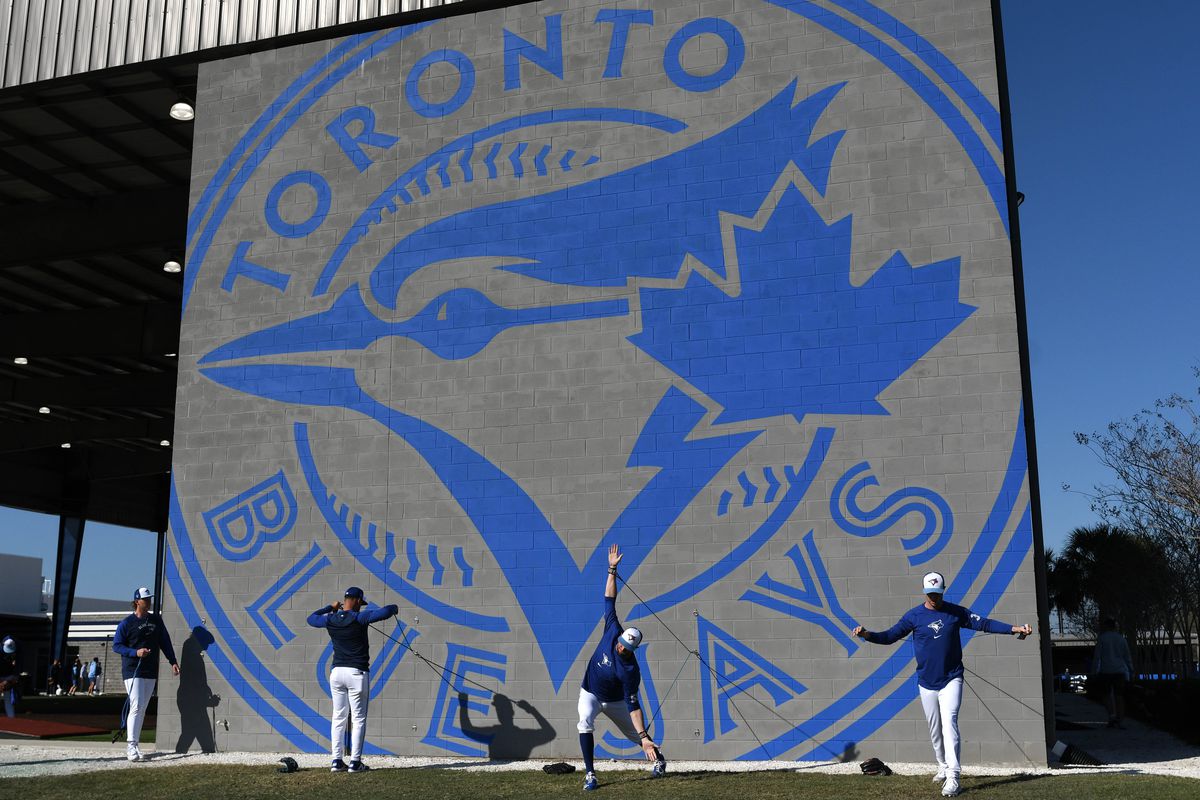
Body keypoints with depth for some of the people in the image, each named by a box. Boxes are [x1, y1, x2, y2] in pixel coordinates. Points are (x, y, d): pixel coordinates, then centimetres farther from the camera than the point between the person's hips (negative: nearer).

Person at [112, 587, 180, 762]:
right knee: (136, 707, -15)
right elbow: (116, 646, -4)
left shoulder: (156, 620, 11)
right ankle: (131, 747, -15)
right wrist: (135, 652, -18)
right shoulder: (126, 623, -4)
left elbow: (165, 641, 13)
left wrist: (173, 661, 5)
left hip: (151, 672, 5)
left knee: (142, 709, 8)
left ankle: (133, 746, 15)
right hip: (133, 671, -5)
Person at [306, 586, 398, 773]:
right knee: (358, 718, 1)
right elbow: (385, 612, -20)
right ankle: (355, 762, -1)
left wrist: (330, 608, 34)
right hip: (357, 673, -5)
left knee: (338, 717, 12)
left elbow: (311, 618, 23)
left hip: (336, 672, 5)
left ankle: (337, 761, 9)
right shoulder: (359, 618, -13)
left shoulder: (330, 620, 3)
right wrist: (394, 608, 3)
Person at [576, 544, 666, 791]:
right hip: (590, 694, 2)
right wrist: (612, 569, -21)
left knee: (635, 734, 13)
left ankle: (657, 757, 46)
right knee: (585, 722, -28)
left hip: (614, 701, -2)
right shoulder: (612, 631, -24)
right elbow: (610, 600, -19)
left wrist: (645, 738, -38)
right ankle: (590, 775, -22)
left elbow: (633, 706, -31)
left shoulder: (630, 670, -31)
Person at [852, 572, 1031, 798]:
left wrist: (1014, 629, -10)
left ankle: (952, 777, -20)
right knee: (934, 729, 10)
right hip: (927, 683, 2)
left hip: (951, 680, -2)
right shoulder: (914, 615, -2)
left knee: (949, 723, -16)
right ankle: (944, 767, 30)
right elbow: (891, 635, -6)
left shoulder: (956, 612, -1)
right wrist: (868, 635, -23)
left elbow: (984, 623, 0)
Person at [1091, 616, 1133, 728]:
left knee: (1106, 694, 8)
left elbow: (1097, 657, -6)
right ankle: (1121, 720, 1)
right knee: (1119, 695, 6)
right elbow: (1127, 657, 11)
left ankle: (1112, 714, -12)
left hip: (1106, 670, -3)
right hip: (1120, 671, 3)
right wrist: (1131, 672, 17)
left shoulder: (1102, 638, -3)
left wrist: (1094, 672, -3)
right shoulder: (1121, 639, 8)